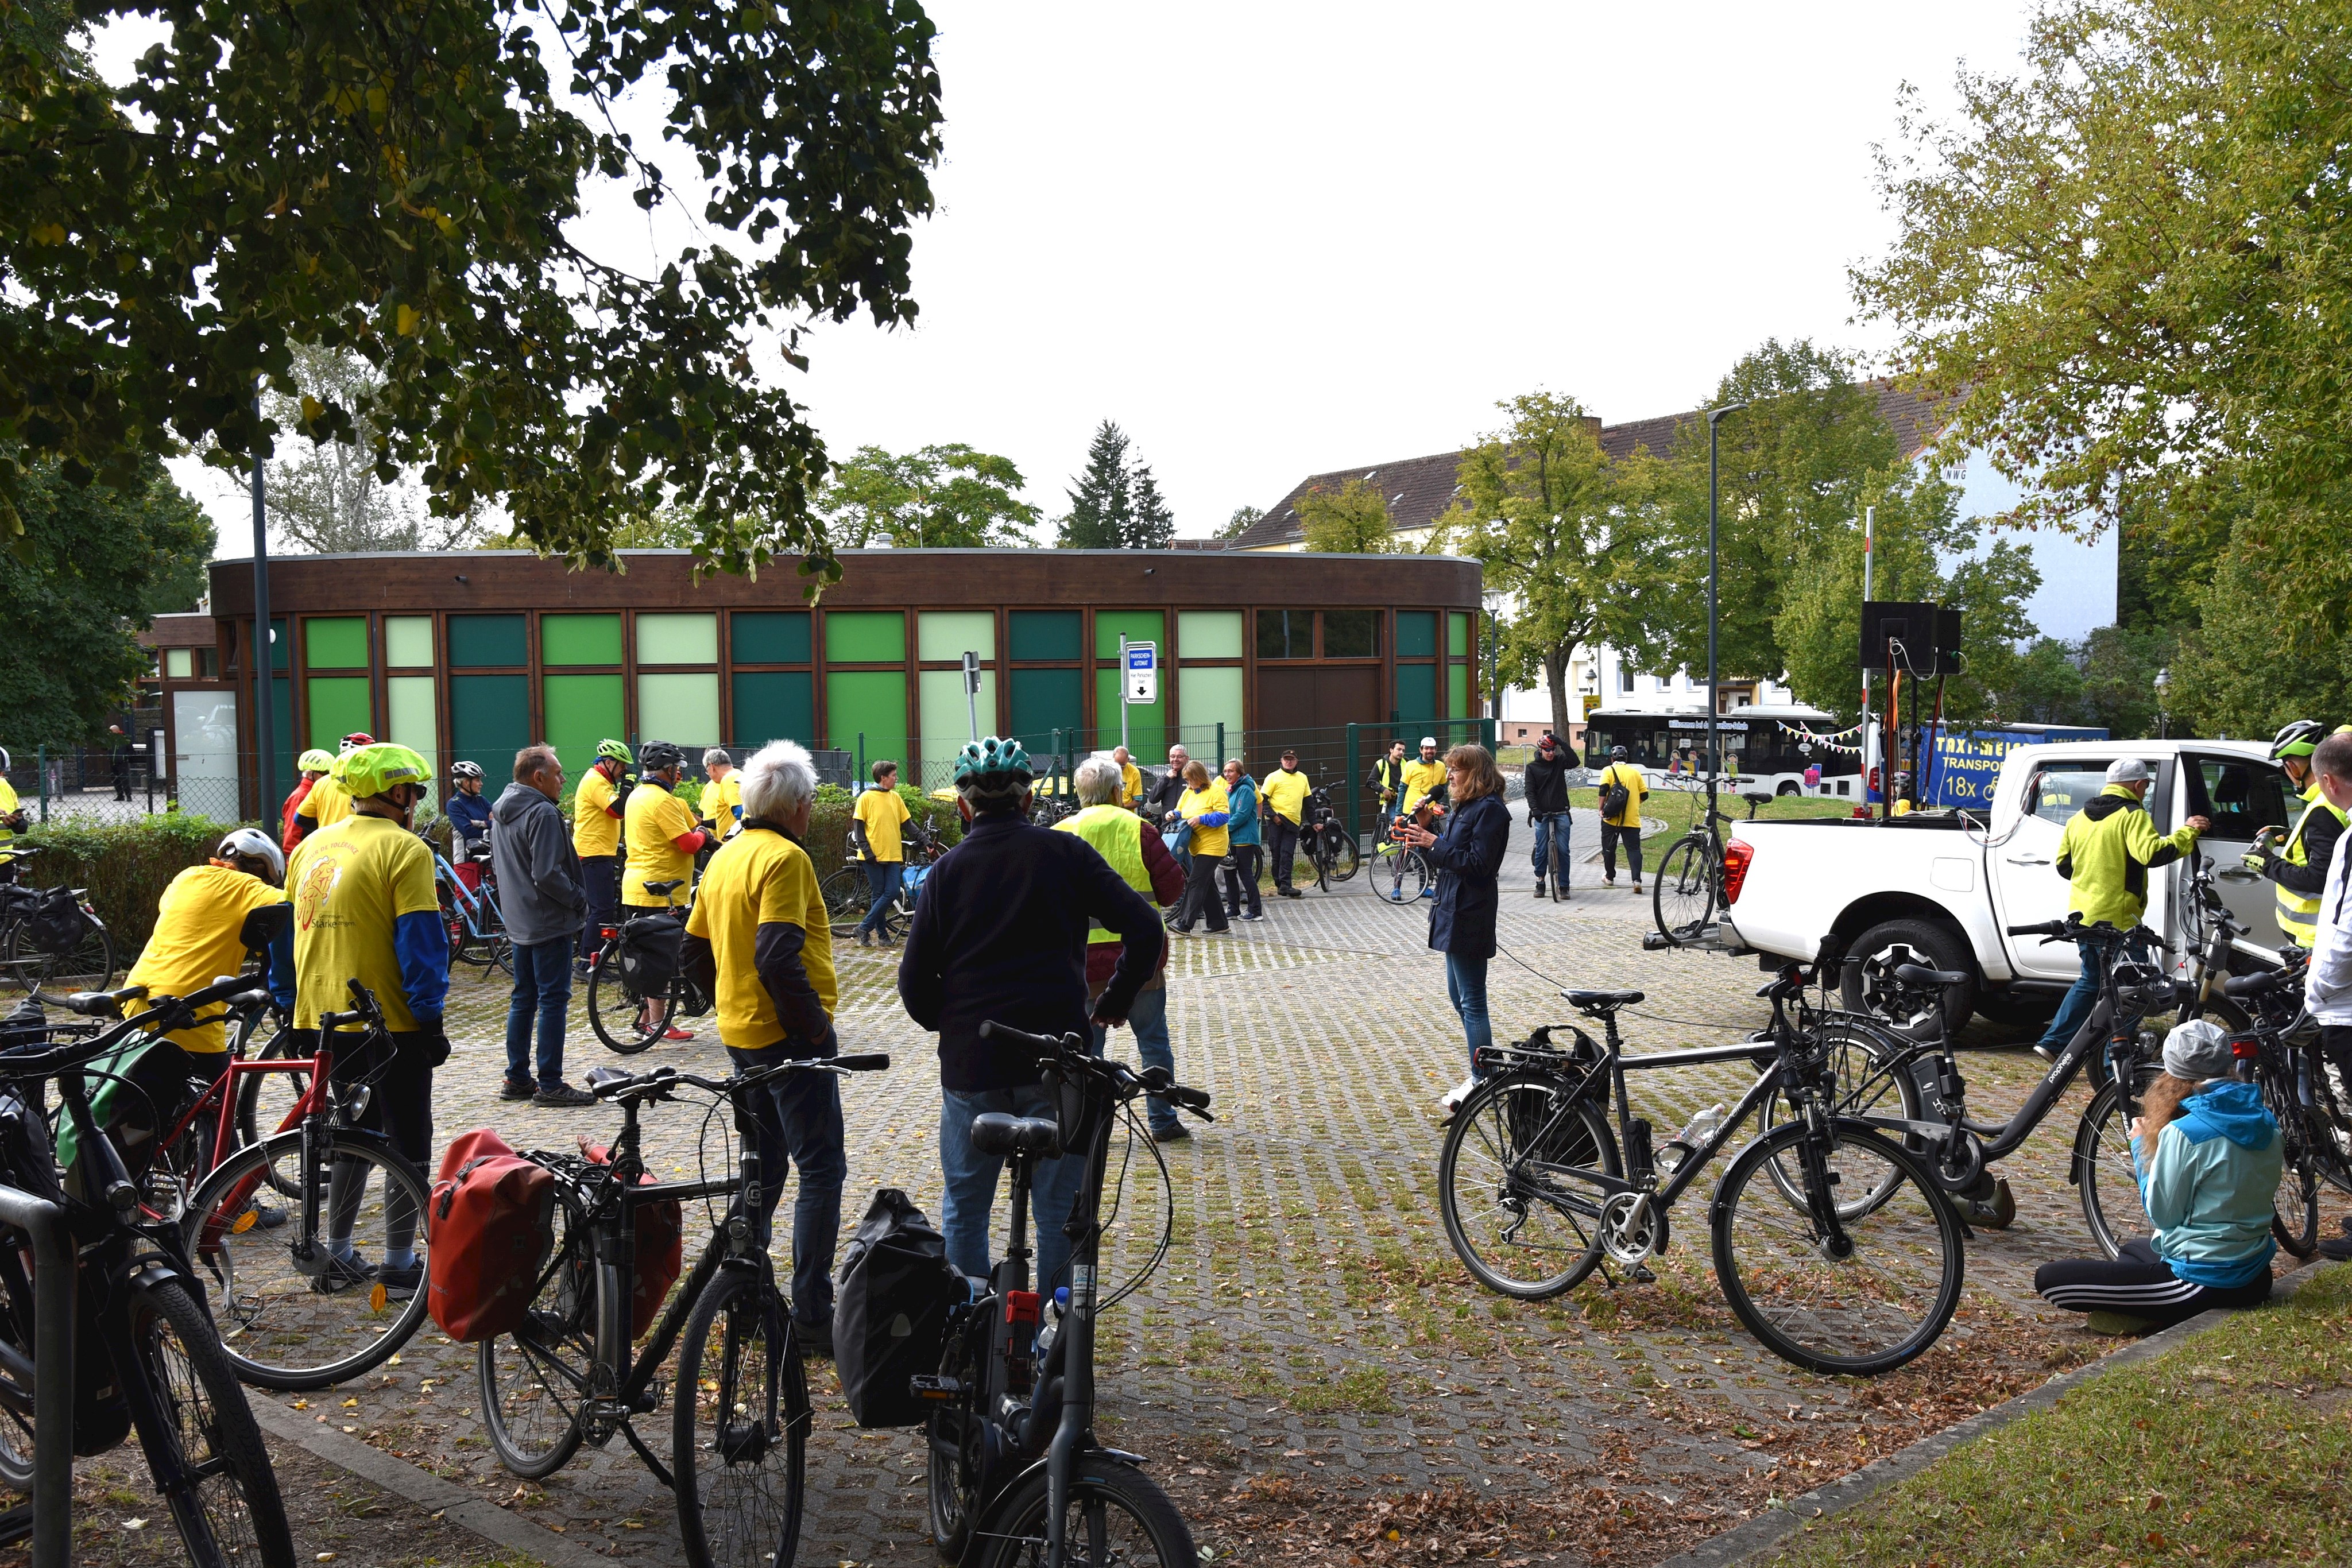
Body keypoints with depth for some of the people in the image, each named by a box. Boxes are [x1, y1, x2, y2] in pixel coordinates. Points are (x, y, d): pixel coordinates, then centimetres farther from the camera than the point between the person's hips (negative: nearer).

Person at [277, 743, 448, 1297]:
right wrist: (431, 1016, -11)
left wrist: (290, 1010, 22)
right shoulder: (404, 849, -12)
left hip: (321, 1020, 7)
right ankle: (399, 1265, 6)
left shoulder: (311, 847, 11)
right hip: (390, 1023, -7)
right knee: (407, 1144, 3)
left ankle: (337, 1257, 23)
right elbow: (420, 942, -16)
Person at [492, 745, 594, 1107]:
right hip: (549, 923, -10)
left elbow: (497, 863, 22)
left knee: (524, 998, 15)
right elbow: (548, 875, -25)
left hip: (519, 922, 10)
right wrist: (580, 900, -12)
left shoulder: (503, 811, 12)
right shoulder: (542, 813, -19)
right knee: (554, 999, -4)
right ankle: (550, 1085, -2)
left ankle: (517, 1078, 21)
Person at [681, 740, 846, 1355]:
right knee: (822, 1170, -4)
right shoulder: (785, 858, -17)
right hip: (789, 1037, -9)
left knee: (762, 1164, 19)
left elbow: (695, 950, 16)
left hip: (741, 1032, 9)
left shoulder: (724, 858, 11)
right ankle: (813, 1317, -4)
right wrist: (818, 1026, -18)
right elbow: (778, 958, -27)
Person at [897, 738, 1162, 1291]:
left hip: (970, 1062, 1)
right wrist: (1114, 1004, 7)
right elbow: (1145, 931, -6)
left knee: (964, 1210, 15)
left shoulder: (946, 871, 3)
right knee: (1059, 1212, 8)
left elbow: (915, 983, 1)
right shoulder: (1065, 852, 0)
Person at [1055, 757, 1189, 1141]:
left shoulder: (1060, 835, -3)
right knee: (1154, 1041, 11)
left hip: (1083, 959, 1)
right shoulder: (1137, 829, -7)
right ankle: (1164, 1122, 15)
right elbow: (1172, 886, -5)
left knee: (1087, 1046, 10)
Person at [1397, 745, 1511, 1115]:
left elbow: (1476, 863, -22)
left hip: (1470, 915, -11)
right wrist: (1422, 839, 2)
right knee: (1459, 997, 16)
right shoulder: (1465, 808, 16)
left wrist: (1433, 842, -21)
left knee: (1472, 1001, -4)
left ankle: (1481, 1082, 3)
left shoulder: (1490, 810, -15)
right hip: (1453, 911, 11)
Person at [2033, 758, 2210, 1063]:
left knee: (2091, 980, 22)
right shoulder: (2132, 815, -11)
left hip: (2082, 914, 8)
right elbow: (2152, 854, -25)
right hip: (2117, 918, -8)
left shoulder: (2080, 818, 13)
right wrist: (2188, 832, -14)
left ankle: (2054, 1043, 18)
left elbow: (2063, 865, 15)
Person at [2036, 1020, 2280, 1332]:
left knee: (2048, 1279, -9)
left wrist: (2140, 1145, 2)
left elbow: (2162, 1213, -10)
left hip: (2205, 1284, -9)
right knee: (2134, 1248, 37)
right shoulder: (2266, 1123, 1)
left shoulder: (2183, 1133, -21)